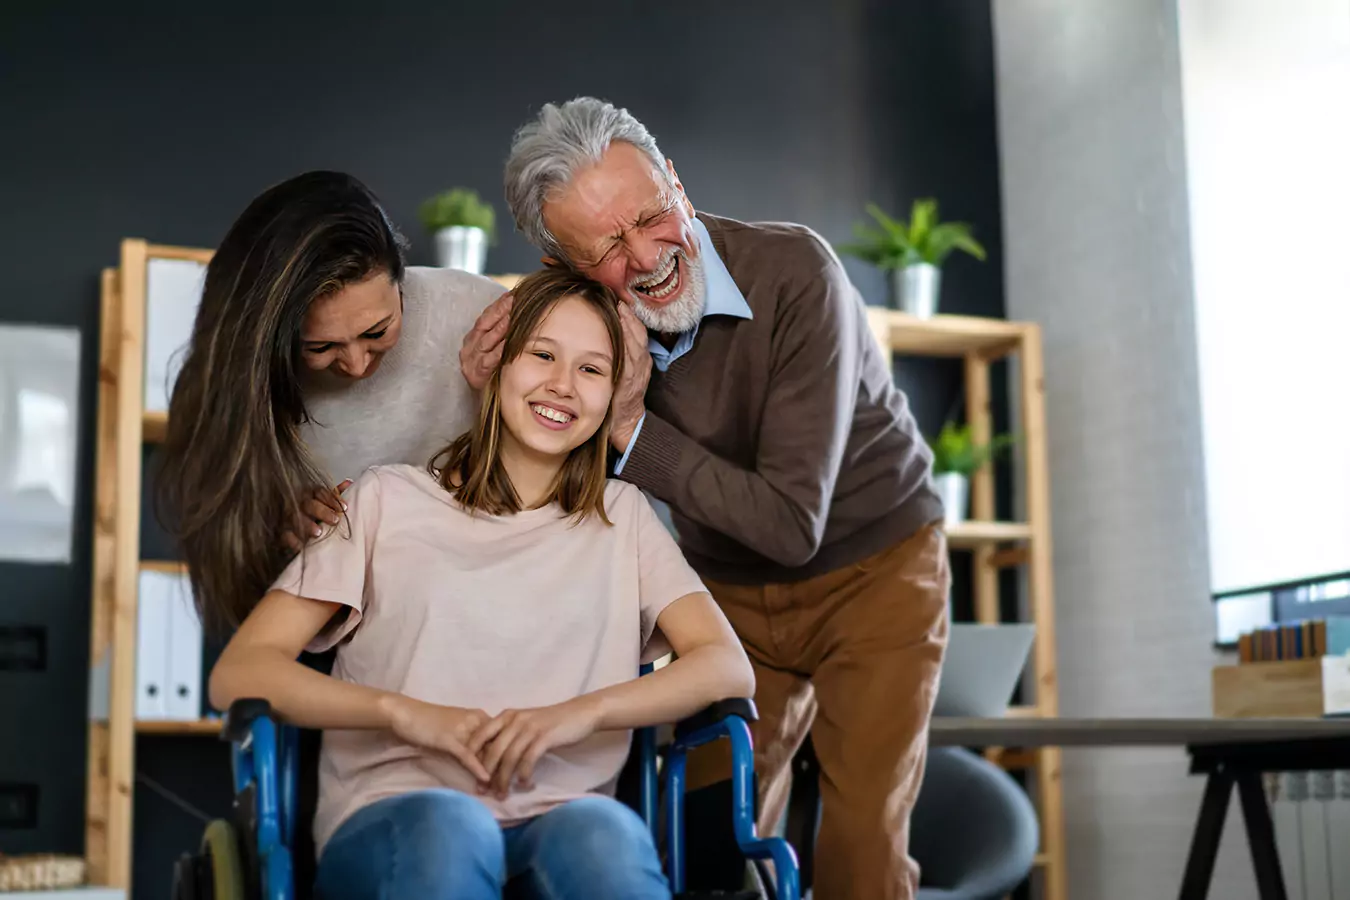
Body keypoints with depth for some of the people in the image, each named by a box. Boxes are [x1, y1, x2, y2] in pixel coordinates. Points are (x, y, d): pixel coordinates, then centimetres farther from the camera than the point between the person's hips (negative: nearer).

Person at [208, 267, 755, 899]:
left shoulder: (622, 517, 22)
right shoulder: (390, 500, 16)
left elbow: (729, 669, 6)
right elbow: (237, 674, 6)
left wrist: (579, 714, -11)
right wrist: (406, 713, -9)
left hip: (558, 824, 1)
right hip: (391, 823, 0)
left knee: (601, 831, -37)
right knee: (446, 825, -38)